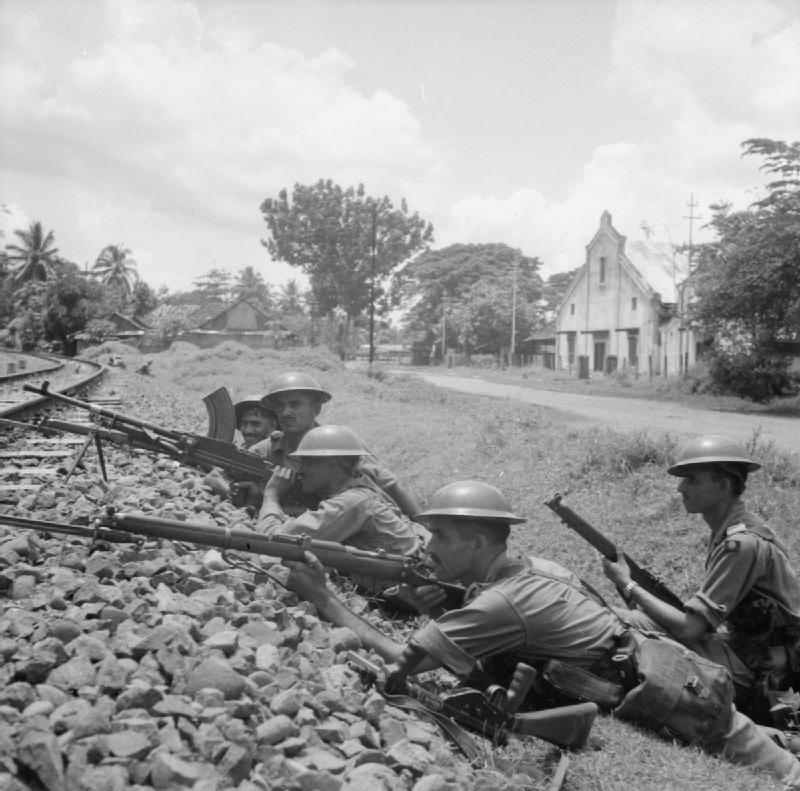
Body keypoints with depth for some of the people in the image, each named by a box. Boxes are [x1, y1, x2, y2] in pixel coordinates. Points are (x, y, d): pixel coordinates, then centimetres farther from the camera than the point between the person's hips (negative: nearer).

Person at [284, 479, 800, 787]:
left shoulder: (502, 603, -22)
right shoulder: (537, 569, 5)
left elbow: (400, 661, -23)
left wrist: (323, 596, -18)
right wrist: (437, 600, -1)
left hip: (672, 702, -8)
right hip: (687, 674, 8)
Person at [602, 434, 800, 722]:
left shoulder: (744, 543, -24)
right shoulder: (726, 530, 5)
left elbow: (688, 629, -25)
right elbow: (705, 615, 12)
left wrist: (628, 585, -14)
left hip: (756, 671, -9)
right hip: (738, 644, 9)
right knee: (628, 620, 0)